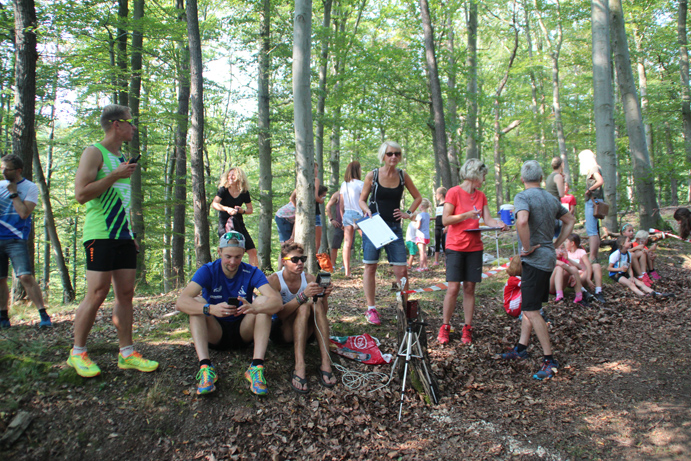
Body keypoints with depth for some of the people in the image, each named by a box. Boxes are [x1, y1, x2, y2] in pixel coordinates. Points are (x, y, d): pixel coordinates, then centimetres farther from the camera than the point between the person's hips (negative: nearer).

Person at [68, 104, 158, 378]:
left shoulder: (121, 158, 20)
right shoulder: (94, 153, -4)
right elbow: (81, 194, -15)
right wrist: (115, 176, -15)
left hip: (123, 236, 8)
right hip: (100, 235, -8)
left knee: (126, 293, 4)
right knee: (97, 294, -8)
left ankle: (126, 354, 9)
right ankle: (77, 353, 8)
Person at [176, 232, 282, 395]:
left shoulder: (252, 273, -9)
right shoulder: (208, 271, -11)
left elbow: (277, 301, -25)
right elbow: (181, 302, -27)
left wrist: (254, 308, -48)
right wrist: (210, 309, -47)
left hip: (243, 333, 0)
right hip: (215, 334, 0)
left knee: (263, 301, -23)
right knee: (197, 302, -25)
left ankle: (257, 367, -34)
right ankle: (205, 367, -37)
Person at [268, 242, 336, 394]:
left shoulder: (309, 278, -1)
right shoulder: (274, 280, -11)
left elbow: (323, 313, -3)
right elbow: (279, 313, -25)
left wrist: (324, 296, -24)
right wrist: (303, 295, -37)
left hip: (305, 331, 4)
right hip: (281, 331, -3)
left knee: (317, 304, -26)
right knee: (303, 306, -31)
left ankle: (326, 363, -36)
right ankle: (299, 368, -46)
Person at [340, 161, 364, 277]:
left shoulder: (343, 185, 8)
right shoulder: (360, 184, -8)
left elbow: (341, 205, 10)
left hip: (347, 214, 5)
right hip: (358, 215, -5)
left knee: (347, 243, 3)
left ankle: (347, 271, 2)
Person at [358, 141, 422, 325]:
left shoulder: (403, 176, 4)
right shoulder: (372, 175, -1)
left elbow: (417, 197, 18)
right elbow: (362, 199, 8)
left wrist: (408, 213, 5)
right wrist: (367, 210, -12)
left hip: (394, 227, 2)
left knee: (401, 270, -3)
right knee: (370, 267, 1)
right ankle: (371, 309, 11)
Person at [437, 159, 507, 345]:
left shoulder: (481, 196, 12)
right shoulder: (454, 192, -6)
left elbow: (488, 219, 5)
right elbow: (445, 220, -11)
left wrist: (499, 224, -16)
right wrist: (468, 215, -20)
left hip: (474, 247, 5)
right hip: (455, 246, -5)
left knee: (470, 288, 4)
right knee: (453, 288, -6)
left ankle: (467, 329, 11)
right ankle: (445, 327, 7)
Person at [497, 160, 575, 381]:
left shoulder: (523, 197, -14)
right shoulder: (551, 199, 12)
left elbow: (522, 221, -34)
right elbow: (570, 221, 24)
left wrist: (527, 248, -21)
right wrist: (556, 244, 18)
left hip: (535, 259, -9)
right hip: (548, 257, 9)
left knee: (531, 311, -5)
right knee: (528, 306, 17)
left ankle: (549, 360, 0)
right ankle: (521, 348, 25)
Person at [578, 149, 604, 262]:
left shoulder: (594, 168, -8)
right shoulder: (591, 170, 19)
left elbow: (601, 181, -25)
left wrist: (589, 190, -15)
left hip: (593, 201, -10)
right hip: (591, 202, 10)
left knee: (592, 230, -14)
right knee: (594, 230, 14)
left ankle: (592, 259, -17)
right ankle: (595, 257, 20)